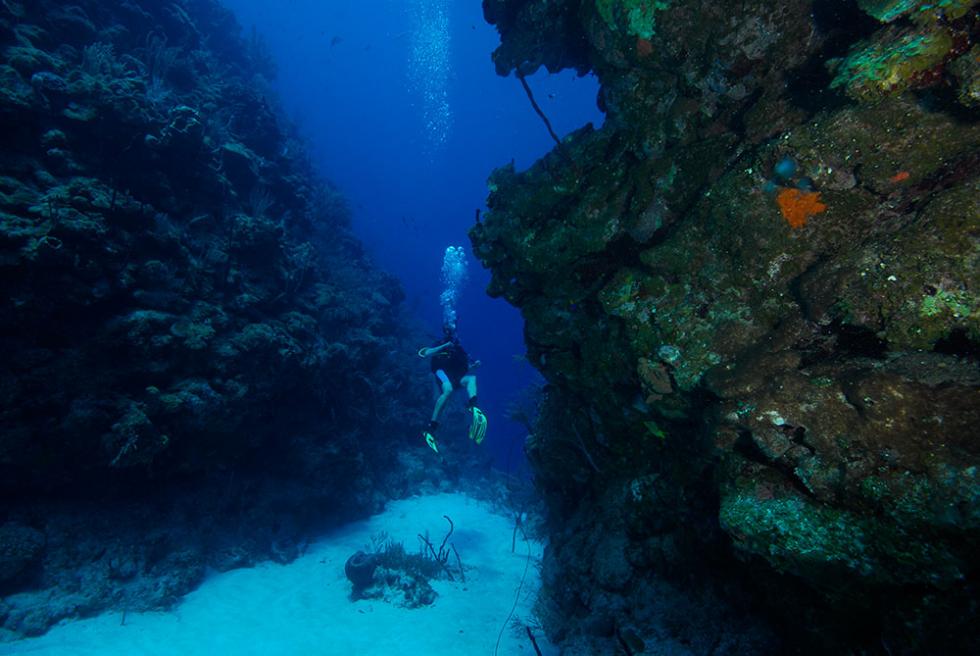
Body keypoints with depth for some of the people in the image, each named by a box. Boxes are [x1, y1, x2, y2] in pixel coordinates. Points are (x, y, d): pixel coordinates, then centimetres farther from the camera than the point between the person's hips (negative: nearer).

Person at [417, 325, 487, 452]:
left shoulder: (459, 348, 28)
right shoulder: (439, 344, 20)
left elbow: (468, 367, 19)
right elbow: (427, 353, -1)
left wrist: (475, 365, -3)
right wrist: (445, 346, -6)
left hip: (457, 377, 3)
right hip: (442, 372, -3)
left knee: (471, 378, -30)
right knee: (448, 390, -36)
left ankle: (472, 407, -61)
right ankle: (431, 428, -38)